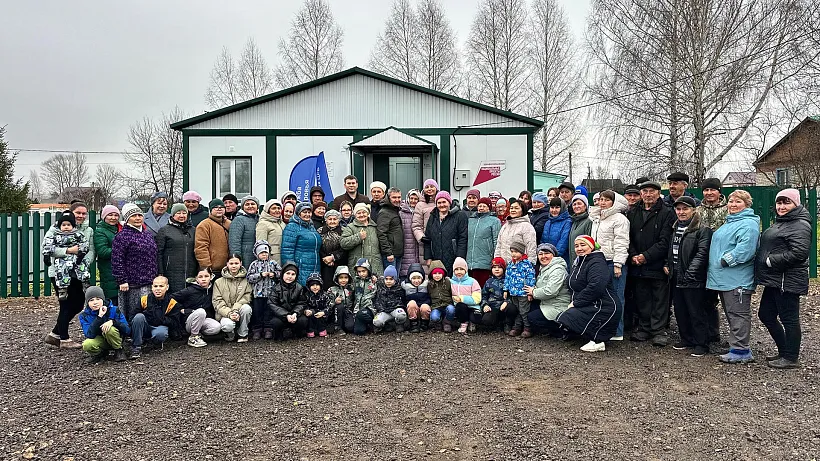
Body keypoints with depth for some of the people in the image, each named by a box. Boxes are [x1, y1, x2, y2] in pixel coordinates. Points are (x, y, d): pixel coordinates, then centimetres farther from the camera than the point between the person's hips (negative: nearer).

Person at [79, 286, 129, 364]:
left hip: (115, 340, -1)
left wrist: (113, 321, -33)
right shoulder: (84, 315, -8)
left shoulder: (113, 310, -12)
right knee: (86, 345, -31)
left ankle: (119, 350, -6)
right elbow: (89, 335, -24)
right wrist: (99, 317, -31)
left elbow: (127, 330, -16)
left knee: (109, 329, -32)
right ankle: (101, 353, 2)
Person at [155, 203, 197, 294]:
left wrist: (199, 272, 13)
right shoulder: (164, 231, 5)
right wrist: (160, 273, -6)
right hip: (172, 274, -4)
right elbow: (158, 253, 1)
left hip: (191, 273, 4)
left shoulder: (193, 230, 17)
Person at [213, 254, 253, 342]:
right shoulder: (219, 282, 6)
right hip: (225, 313, -1)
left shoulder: (246, 280, 6)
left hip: (239, 312, 1)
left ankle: (243, 334, -9)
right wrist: (229, 313, -19)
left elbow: (246, 298, -4)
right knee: (228, 325, -34)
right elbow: (217, 302, -2)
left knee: (246, 308, -33)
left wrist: (236, 311, -22)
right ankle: (230, 334, 4)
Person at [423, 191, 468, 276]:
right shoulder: (432, 218, 17)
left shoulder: (459, 217, 1)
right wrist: (428, 258, 10)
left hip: (453, 262, -4)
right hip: (436, 262, 4)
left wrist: (459, 258, -13)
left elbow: (463, 239, -5)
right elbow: (427, 240, 18)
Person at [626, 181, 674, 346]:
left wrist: (646, 256, -15)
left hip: (658, 265, -4)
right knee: (641, 299, 11)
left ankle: (659, 331, 9)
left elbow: (665, 241, -9)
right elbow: (628, 237, 9)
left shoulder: (666, 213, -2)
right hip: (637, 265, 4)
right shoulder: (633, 213, 12)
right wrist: (633, 255, -6)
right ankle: (644, 328, 21)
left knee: (660, 299, 2)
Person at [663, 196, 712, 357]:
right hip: (676, 278, 8)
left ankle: (701, 344, 10)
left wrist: (690, 272, -21)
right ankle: (687, 340, 27)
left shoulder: (702, 230, -9)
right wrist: (666, 264, 10)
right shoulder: (675, 228, 15)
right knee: (680, 312, 14)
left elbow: (702, 253, -16)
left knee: (696, 313, 0)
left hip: (694, 280, -8)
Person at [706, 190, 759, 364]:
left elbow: (745, 248, -25)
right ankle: (736, 344, 24)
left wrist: (725, 260, -19)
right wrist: (716, 266, 19)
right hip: (723, 278, 10)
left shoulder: (748, 224, -12)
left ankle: (740, 351, 0)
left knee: (738, 314, -5)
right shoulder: (729, 222, 21)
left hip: (737, 280, -10)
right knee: (731, 314, 15)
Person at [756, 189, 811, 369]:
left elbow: (798, 253, -24)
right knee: (765, 315, 15)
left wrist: (771, 261, -18)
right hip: (773, 280, 11)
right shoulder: (779, 223, 19)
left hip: (788, 281, -10)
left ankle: (791, 358, 12)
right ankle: (784, 351, 29)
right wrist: (764, 260, 10)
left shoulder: (800, 226, -13)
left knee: (789, 318, 0)